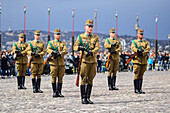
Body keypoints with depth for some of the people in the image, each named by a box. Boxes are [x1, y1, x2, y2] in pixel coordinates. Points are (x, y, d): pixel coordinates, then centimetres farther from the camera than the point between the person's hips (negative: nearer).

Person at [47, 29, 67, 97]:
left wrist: (59, 54, -18)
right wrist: (53, 52, -26)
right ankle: (54, 92, 3)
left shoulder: (63, 43, 15)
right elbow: (48, 50, -6)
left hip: (61, 63, 2)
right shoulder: (51, 42, 11)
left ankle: (59, 92, 5)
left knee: (60, 78, 1)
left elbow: (65, 50, -2)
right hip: (54, 62, -2)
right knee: (54, 78, -3)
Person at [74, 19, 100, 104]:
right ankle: (83, 98, 0)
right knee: (84, 79, -4)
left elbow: (97, 48, -3)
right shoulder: (81, 37, 5)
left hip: (93, 60, 3)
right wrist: (79, 47, -24)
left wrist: (91, 52, -23)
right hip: (85, 60, -3)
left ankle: (88, 97, 10)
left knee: (90, 80, 4)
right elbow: (75, 47, -2)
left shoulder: (95, 37, 10)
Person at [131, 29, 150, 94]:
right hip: (137, 61, -4)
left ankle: (140, 89, 11)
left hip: (144, 61, 4)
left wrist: (142, 53, -18)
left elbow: (148, 49, -1)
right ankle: (136, 89, -4)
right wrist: (138, 50, -33)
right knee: (137, 75, -7)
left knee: (141, 76, 7)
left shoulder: (146, 42, 17)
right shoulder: (134, 42, 8)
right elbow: (133, 48, -13)